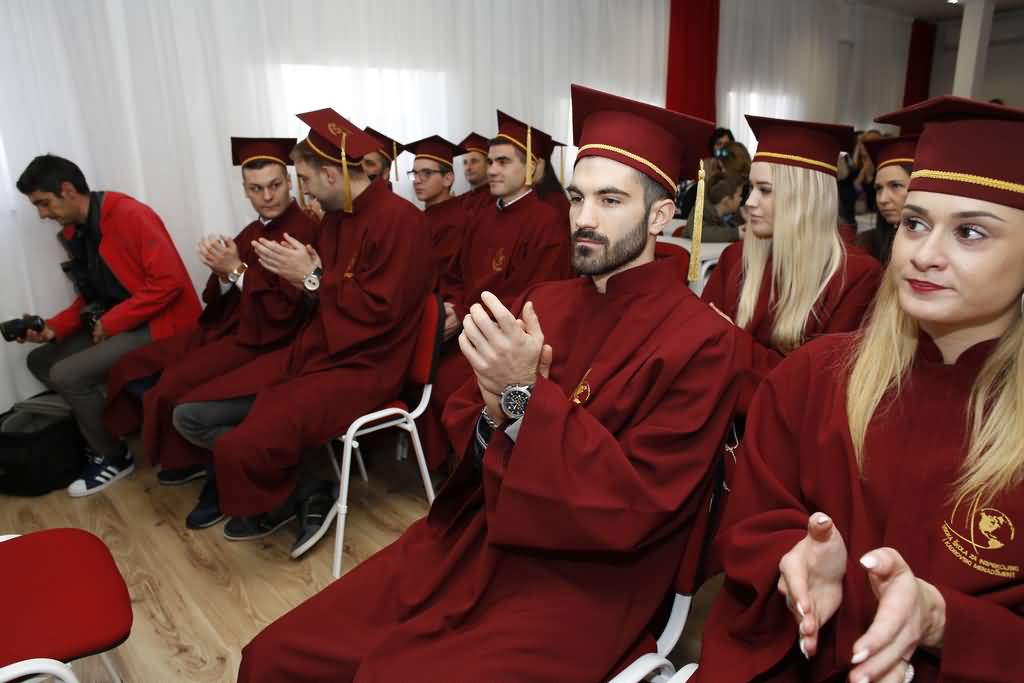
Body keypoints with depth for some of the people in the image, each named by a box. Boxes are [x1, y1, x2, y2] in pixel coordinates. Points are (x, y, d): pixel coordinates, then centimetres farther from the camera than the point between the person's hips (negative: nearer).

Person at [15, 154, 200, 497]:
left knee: (66, 375, -18)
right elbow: (91, 296, 16)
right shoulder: (75, 233, 10)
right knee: (40, 361, 8)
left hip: (160, 324, -10)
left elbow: (169, 281, -24)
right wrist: (53, 328, -1)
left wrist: (111, 323, -19)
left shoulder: (130, 215, -17)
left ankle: (113, 457, 1)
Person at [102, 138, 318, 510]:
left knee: (171, 388, -23)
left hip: (263, 339, -10)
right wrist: (221, 272, -11)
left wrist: (236, 269, -18)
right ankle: (193, 457, 19)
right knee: (132, 367, 10)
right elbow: (218, 300, 11)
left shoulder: (303, 230, -15)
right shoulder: (253, 230, 12)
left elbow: (284, 309, -21)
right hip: (226, 328, 10)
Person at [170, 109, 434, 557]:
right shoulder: (334, 217, 11)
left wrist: (312, 277, -14)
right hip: (312, 350, 9)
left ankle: (281, 502, 11)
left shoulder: (398, 219, -16)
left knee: (239, 448, -25)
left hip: (361, 366, -9)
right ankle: (307, 492, 4)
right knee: (190, 416, 3)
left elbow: (379, 311, -21)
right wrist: (294, 273, -2)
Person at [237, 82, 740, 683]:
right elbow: (461, 426, 9)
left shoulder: (698, 340, -13)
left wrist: (525, 397, -24)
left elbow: (631, 511, -18)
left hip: (581, 580, -5)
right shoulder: (542, 303, 5)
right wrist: (496, 414, -14)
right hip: (472, 540, 6)